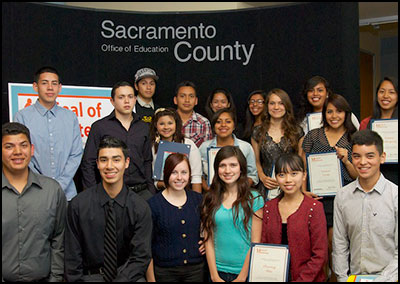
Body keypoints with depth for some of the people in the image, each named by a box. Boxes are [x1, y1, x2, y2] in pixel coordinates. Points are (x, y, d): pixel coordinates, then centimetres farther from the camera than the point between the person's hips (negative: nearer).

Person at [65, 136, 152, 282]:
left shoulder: (140, 207, -4)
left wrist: (122, 278, -18)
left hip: (128, 276, 0)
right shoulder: (78, 205, -4)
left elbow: (140, 257, -6)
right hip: (90, 276, 0)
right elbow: (72, 257, 0)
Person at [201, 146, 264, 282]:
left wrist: (242, 277, -10)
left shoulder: (254, 199, -5)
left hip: (245, 271, -2)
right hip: (218, 270, 2)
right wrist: (215, 276, -5)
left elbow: (255, 242, -6)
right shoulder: (210, 199, 1)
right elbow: (209, 240, 1)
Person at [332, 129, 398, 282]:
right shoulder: (342, 196, 6)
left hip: (387, 277, -2)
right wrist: (342, 278, 4)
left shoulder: (395, 196, -5)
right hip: (354, 276, 3)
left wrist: (382, 279, -9)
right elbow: (339, 244, 10)